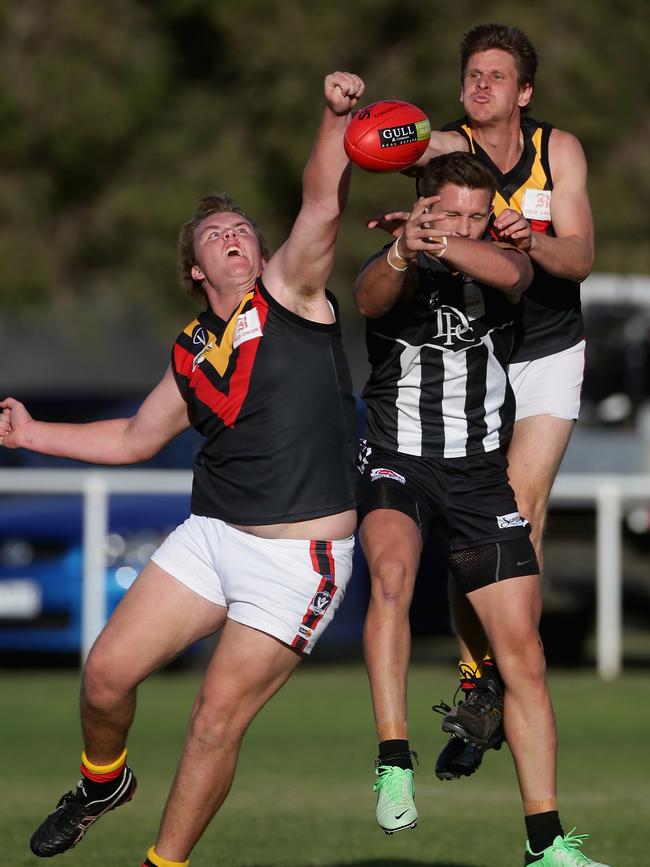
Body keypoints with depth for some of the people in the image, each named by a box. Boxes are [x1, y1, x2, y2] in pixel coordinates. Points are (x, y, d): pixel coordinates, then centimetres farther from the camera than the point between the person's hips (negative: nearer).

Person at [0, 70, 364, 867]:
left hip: (299, 555, -6)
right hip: (212, 533, 6)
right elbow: (137, 437, 25)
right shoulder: (192, 352, 13)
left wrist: (335, 115, -34)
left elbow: (322, 205, -19)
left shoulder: (289, 295, -3)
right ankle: (102, 783, 33)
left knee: (217, 718, -6)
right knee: (107, 670, 2)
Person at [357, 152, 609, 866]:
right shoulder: (392, 273, -3)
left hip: (480, 472, 3)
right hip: (398, 460, -3)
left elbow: (511, 271, -23)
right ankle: (394, 763, -35)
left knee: (522, 651, -1)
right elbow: (370, 298, -28)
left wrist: (446, 247, -43)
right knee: (392, 573, -35)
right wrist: (404, 254, -50)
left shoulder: (496, 265, 2)